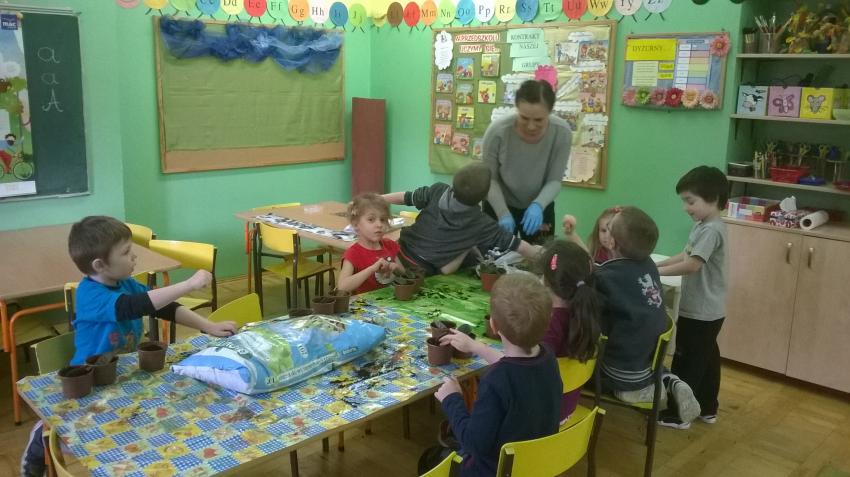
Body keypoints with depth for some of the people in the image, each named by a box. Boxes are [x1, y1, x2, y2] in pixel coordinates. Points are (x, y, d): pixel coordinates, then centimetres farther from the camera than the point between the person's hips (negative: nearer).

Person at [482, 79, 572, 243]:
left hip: (540, 206, 2)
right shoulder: (497, 131, -30)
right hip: (500, 204, -1)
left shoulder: (562, 133, -25)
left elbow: (555, 180, -16)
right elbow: (490, 179, -16)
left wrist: (538, 205, -34)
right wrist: (503, 214, -28)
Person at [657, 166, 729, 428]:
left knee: (687, 361, 2)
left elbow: (692, 265, -30)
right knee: (706, 358, 19)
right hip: (707, 311, 10)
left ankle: (677, 413, 13)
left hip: (699, 312, -10)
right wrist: (658, 263, 3)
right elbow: (687, 255, 15)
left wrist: (656, 271, -22)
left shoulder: (711, 230, -23)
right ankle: (707, 409, 33)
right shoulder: (703, 225, 8)